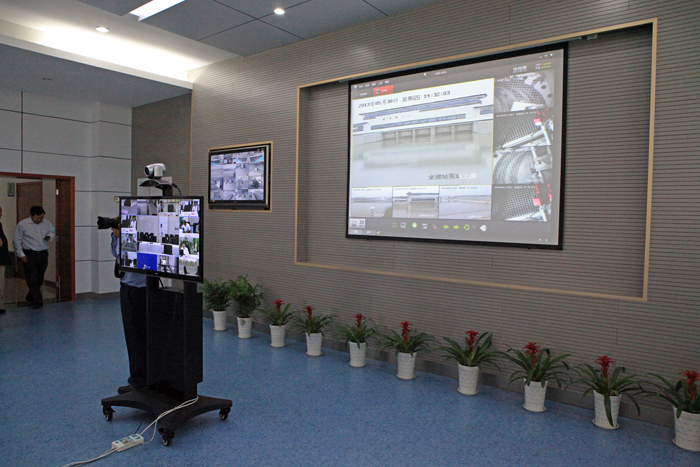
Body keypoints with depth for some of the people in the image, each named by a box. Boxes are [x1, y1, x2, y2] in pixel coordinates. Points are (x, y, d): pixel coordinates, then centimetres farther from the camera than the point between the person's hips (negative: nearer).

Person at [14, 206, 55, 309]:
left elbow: (53, 231, 24)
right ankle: (38, 301, -5)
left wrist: (50, 236, -1)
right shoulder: (22, 224, -5)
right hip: (29, 254, -4)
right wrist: (21, 254, -5)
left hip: (43, 254, 4)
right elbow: (17, 241, -1)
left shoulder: (47, 223, 4)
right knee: (32, 279, -7)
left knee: (40, 278, 12)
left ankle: (31, 297, 33)